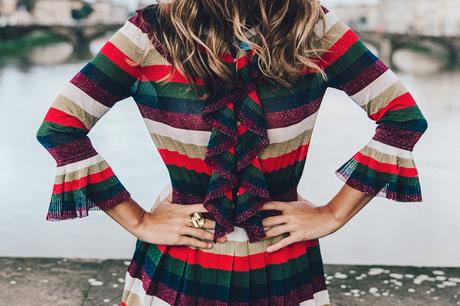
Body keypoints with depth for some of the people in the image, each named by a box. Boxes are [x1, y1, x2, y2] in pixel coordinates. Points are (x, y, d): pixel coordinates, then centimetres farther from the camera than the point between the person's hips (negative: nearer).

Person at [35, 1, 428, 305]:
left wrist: (333, 214, -7)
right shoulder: (153, 32, -12)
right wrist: (138, 221, -11)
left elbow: (403, 116, -5)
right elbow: (60, 126, -10)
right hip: (176, 272, -1)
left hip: (285, 272, 1)